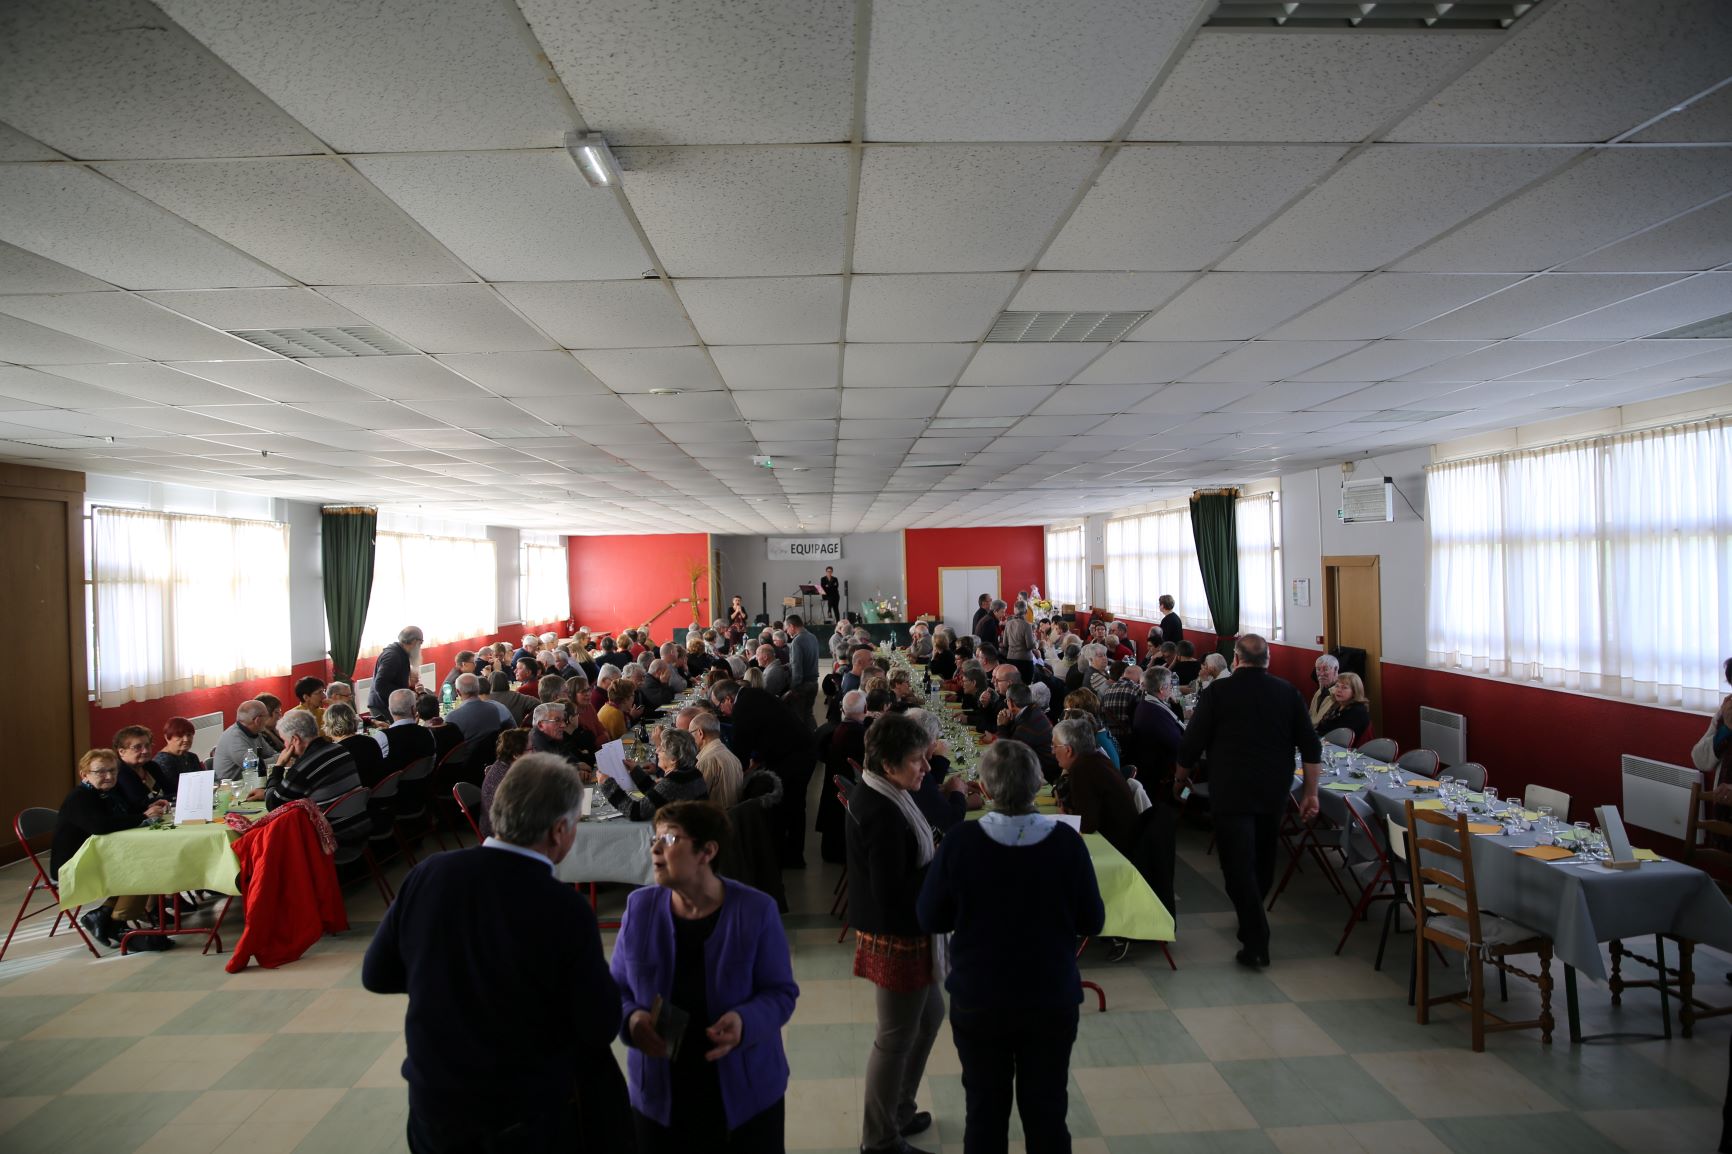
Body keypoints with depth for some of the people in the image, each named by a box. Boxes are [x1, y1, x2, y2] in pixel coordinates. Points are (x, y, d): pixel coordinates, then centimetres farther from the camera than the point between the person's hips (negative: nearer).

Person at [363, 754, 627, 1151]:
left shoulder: (428, 874, -14)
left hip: (433, 1107, 4)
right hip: (530, 1118, -4)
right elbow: (601, 1028, -15)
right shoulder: (566, 910, -25)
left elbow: (376, 975, 0)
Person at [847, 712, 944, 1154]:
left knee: (930, 1013, 25)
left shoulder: (876, 792, 1)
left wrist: (935, 857, -1)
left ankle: (898, 1111, 43)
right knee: (896, 1038, 8)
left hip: (902, 929, 10)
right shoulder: (883, 815, -30)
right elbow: (893, 894, -27)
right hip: (896, 938, -10)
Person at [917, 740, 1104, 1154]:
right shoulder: (1066, 841, -18)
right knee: (1046, 1110, 19)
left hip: (977, 999, 0)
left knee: (984, 1109, 18)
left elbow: (931, 920, -8)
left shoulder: (960, 843, -20)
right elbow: (1092, 923, -6)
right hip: (1052, 999, 1)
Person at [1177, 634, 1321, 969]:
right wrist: (1310, 792, 7)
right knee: (1263, 860, 20)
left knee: (1238, 865, -1)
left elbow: (1191, 744, -6)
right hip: (1275, 792, 4)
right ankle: (1252, 922, 35)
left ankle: (1256, 942, -7)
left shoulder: (1218, 692, -7)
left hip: (1231, 791, -4)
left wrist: (1181, 779, 11)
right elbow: (1311, 747, 1)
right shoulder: (1288, 693, 3)